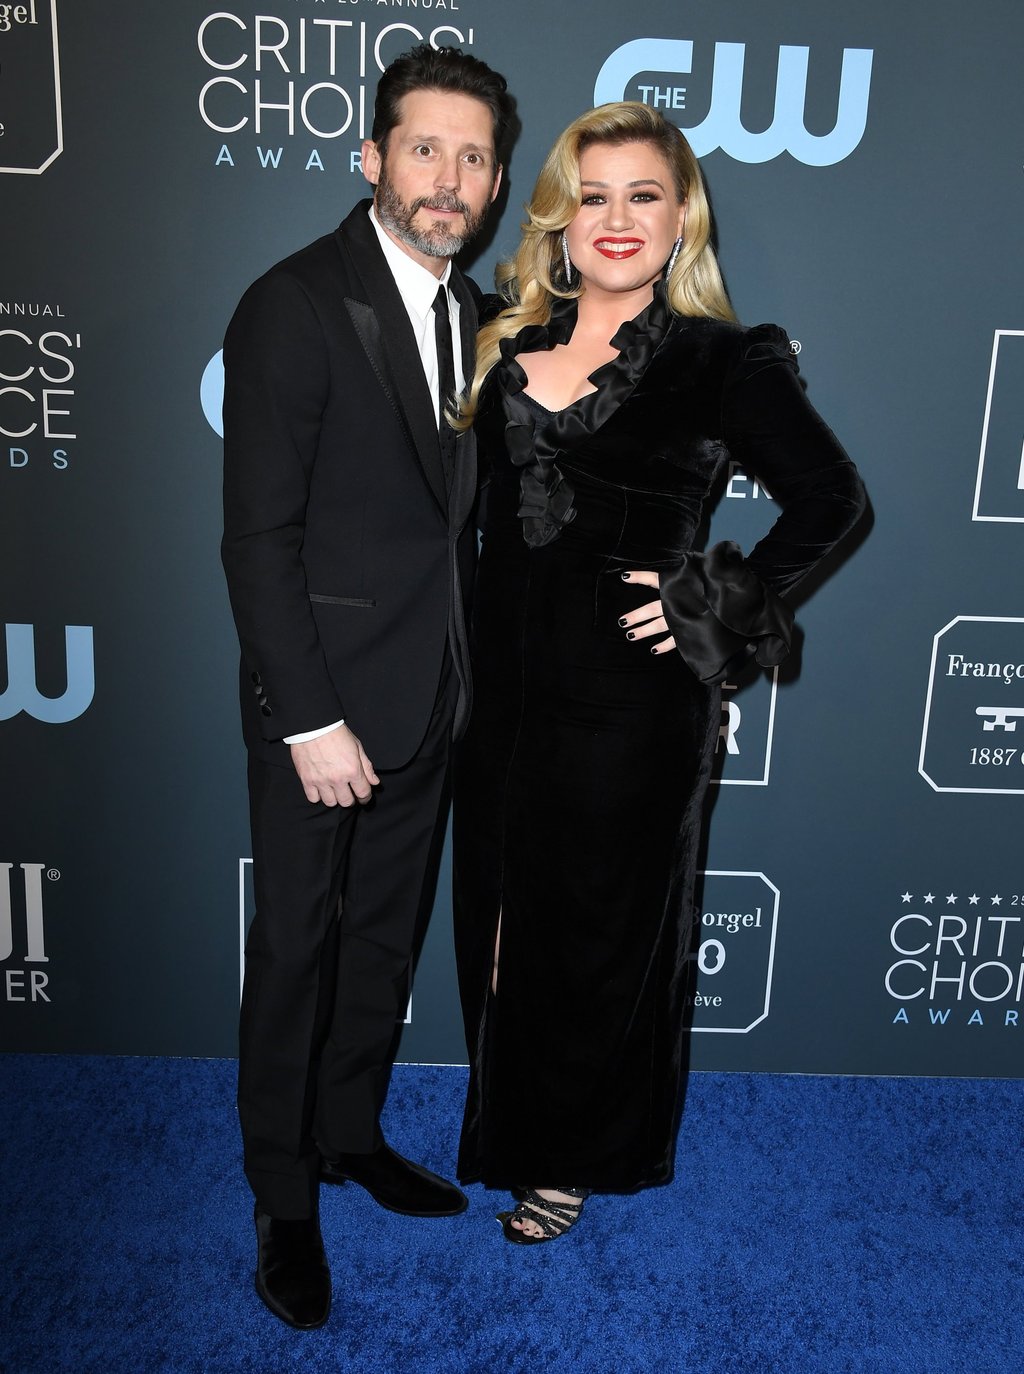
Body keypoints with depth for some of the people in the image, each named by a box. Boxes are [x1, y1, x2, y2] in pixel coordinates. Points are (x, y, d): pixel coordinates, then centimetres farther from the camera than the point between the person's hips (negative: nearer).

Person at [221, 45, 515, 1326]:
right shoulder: (294, 306, -12)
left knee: (383, 936, 18)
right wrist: (312, 719, -18)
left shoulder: (471, 314, 9)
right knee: (296, 947, 8)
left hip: (429, 696, 7)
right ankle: (283, 1197, 28)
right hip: (322, 700, -6)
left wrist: (460, 667, 5)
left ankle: (352, 1133, 40)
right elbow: (257, 536, -16)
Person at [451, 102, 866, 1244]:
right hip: (507, 678, 5)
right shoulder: (513, 343, 7)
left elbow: (829, 496, -9)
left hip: (628, 691, -5)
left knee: (600, 926, 11)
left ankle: (576, 1158, 34)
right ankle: (512, 1126, 42)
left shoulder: (722, 361, -7)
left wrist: (719, 602, -13)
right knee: (503, 913, 17)